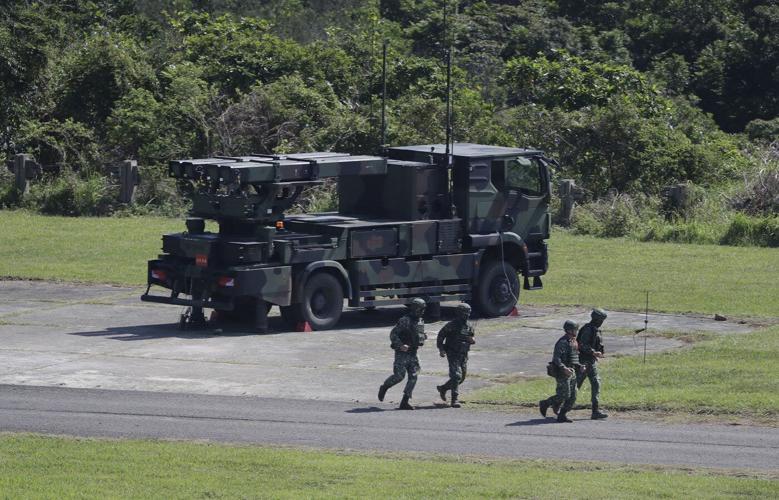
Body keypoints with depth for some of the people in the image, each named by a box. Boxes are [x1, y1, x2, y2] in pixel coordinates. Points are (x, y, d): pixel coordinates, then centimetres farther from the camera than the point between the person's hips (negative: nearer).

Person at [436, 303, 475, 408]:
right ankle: (454, 400, -15)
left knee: (461, 378, 13)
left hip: (463, 355, 7)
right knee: (456, 376, -17)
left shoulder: (469, 326, 7)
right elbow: (440, 336, -7)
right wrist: (441, 349, -17)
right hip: (453, 355, -7)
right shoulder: (452, 325, -11)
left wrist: (472, 340, -6)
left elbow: (471, 338, 19)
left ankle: (443, 388, 34)